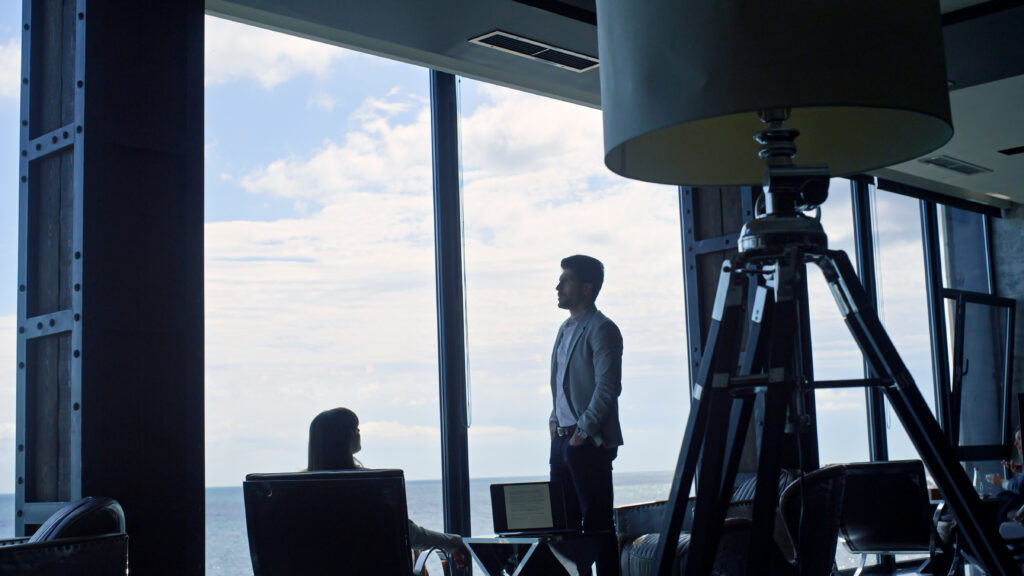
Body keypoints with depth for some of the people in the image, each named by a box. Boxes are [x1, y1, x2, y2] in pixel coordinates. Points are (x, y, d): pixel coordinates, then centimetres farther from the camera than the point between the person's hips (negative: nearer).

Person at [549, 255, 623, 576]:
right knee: (565, 521, 12)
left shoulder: (602, 329, -10)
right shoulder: (566, 329, 17)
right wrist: (555, 419, 12)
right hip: (562, 438, 9)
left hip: (590, 442, -9)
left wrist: (584, 430, -17)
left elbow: (608, 387, -17)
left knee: (597, 522, -4)